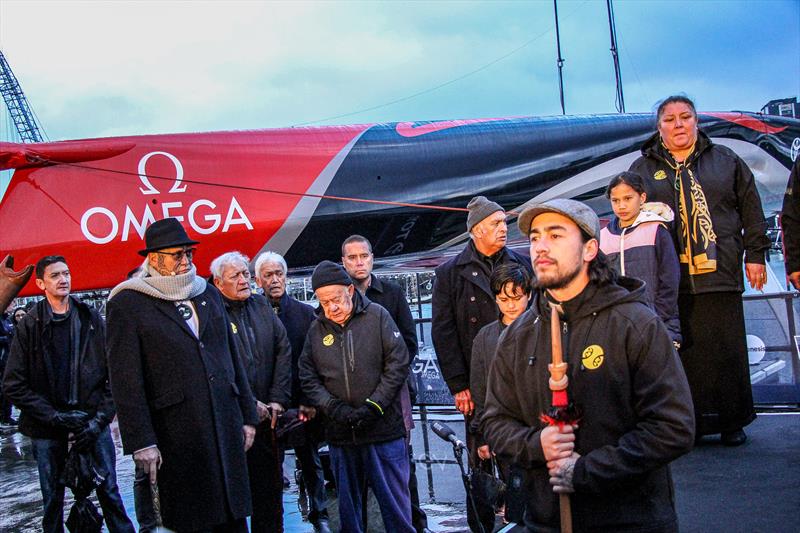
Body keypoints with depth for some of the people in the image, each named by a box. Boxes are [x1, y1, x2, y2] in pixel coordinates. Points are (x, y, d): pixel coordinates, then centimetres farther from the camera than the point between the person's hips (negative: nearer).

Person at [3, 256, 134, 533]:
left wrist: (101, 418, -8)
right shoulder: (29, 326, -1)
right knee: (52, 500, 8)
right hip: (48, 429, -1)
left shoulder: (91, 319, 4)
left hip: (93, 422, 1)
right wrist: (55, 416, -11)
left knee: (110, 492, 3)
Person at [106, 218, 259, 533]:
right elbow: (125, 381, -7)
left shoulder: (209, 294, 14)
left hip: (227, 426, 5)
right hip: (176, 434, -5)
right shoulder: (128, 304, -3)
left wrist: (248, 415, 14)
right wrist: (141, 442, -12)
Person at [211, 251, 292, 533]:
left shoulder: (262, 306, 10)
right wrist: (249, 404, -14)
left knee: (271, 486, 10)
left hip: (268, 416, 5)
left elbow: (284, 351, 8)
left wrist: (278, 400, -1)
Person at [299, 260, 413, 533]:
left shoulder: (377, 316, -2)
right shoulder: (316, 330, 6)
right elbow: (308, 379, 5)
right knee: (348, 505, 13)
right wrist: (335, 408, -11)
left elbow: (398, 364, -5)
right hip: (340, 434, 3)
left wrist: (374, 406, -11)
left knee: (394, 501, 3)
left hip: (385, 429, -3)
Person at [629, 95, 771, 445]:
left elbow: (751, 210, 11)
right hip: (669, 281, 0)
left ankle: (731, 421, 15)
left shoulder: (725, 161, 11)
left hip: (719, 275, 1)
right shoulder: (643, 169, 10)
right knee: (680, 350, -1)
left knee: (727, 350, 3)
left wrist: (755, 254, 5)